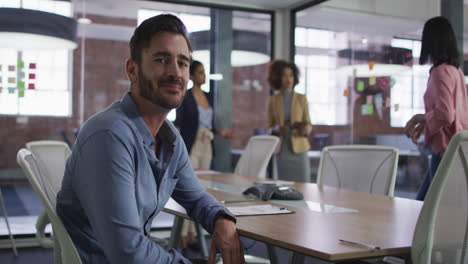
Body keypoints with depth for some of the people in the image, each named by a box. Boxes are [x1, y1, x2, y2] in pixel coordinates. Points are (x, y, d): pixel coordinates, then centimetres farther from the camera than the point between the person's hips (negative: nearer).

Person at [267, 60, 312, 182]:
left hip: (298, 148, -1)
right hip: (282, 149, 1)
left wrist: (305, 128, -18)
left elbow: (309, 126, 5)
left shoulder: (301, 98, 3)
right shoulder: (273, 100, 5)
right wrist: (277, 129, -13)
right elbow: (270, 126, 10)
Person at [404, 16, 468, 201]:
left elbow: (445, 115, -23)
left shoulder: (440, 72, -15)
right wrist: (422, 124, 12)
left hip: (445, 150, -9)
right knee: (422, 202, 16)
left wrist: (418, 118, -7)